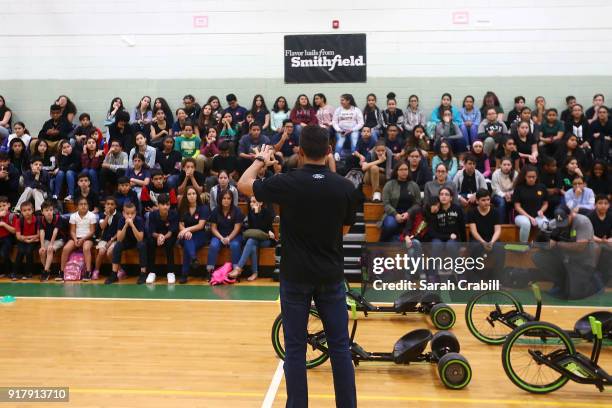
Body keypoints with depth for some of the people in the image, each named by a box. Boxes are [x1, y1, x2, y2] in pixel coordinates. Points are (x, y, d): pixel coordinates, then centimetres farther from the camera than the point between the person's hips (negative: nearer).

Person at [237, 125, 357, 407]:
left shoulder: (287, 182, -12)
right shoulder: (345, 187, -7)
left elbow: (243, 185, 5)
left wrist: (261, 160, 20)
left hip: (295, 275, -2)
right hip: (331, 275, 2)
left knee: (295, 348, 7)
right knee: (339, 345, 10)